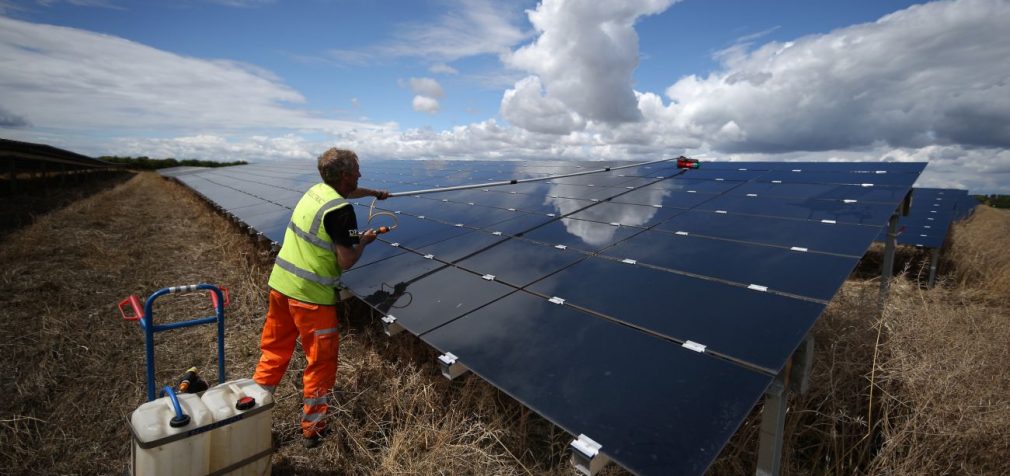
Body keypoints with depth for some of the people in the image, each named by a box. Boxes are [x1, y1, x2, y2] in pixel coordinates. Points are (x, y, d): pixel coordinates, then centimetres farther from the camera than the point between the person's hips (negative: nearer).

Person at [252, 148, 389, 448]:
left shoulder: (315, 191, 7)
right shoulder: (341, 210, -18)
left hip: (280, 284, 8)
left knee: (274, 351, 21)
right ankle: (312, 429, 22)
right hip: (310, 294, -8)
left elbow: (346, 193, 30)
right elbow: (346, 261, -17)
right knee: (321, 361, 9)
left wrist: (374, 193, 45)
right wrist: (364, 241, 1)